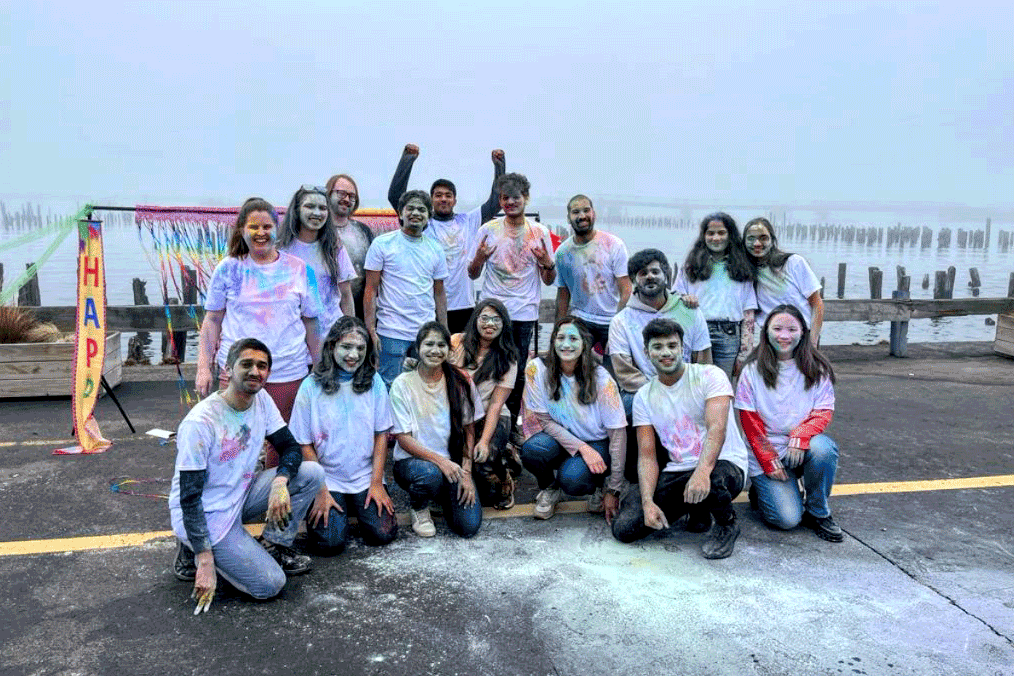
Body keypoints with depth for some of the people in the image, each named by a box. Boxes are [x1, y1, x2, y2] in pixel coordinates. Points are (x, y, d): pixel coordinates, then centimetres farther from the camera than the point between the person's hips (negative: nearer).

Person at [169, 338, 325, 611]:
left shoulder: (261, 399, -5)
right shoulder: (200, 422, -25)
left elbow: (290, 447, 1)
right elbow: (189, 498, -23)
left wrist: (280, 482, -22)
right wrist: (206, 563, -24)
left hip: (240, 496, 7)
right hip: (207, 515, -7)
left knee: (312, 473, -11)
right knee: (269, 584, -13)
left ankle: (272, 546, 4)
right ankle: (194, 553, 6)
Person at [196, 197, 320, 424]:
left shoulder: (299, 269, 5)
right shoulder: (228, 269, 5)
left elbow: (310, 322, 9)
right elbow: (212, 320, 8)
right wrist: (203, 367, 2)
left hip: (288, 373, 0)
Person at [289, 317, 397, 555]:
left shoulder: (374, 382, -2)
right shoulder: (311, 387, -9)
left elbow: (381, 434, 2)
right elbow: (305, 445, -5)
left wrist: (376, 482, -3)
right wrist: (320, 491, -8)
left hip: (366, 478, 2)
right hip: (327, 479, -2)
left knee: (383, 534, -12)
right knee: (330, 543, -15)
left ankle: (358, 506, 19)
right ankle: (317, 509, 17)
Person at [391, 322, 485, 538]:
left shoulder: (461, 382, 0)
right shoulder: (403, 384, -7)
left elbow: (469, 430, 4)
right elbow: (403, 439, -9)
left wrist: (466, 473, -7)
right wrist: (440, 460, -23)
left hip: (452, 462, 3)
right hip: (411, 460, -2)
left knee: (469, 525, -15)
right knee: (430, 474, -38)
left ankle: (443, 495, 19)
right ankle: (419, 507, -1)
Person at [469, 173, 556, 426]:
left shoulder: (540, 232, 5)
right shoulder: (488, 230, 4)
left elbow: (549, 280, 7)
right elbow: (473, 274, 7)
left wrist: (547, 262, -14)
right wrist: (479, 258, -14)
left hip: (525, 313, 1)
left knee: (518, 372, 3)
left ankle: (511, 424, 17)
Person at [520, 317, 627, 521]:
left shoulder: (601, 379, -17)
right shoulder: (537, 369, -13)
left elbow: (618, 434, -14)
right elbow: (544, 420, -9)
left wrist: (614, 491, -15)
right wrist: (582, 448, -23)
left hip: (596, 443, -2)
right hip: (559, 439, 2)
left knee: (572, 479, -32)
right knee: (532, 449, -31)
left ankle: (599, 484, 6)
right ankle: (549, 487, 4)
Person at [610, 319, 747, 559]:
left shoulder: (710, 375, -8)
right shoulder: (643, 397, 5)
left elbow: (717, 429, -23)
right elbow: (647, 456, 1)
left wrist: (702, 472, -42)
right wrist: (648, 502, -15)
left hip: (724, 465, -4)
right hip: (676, 473, 4)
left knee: (712, 478, -42)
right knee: (624, 528, -12)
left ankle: (727, 523, -4)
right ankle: (697, 508, 13)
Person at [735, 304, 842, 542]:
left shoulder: (816, 369, 1)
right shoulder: (753, 371, -4)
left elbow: (824, 412, -4)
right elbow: (750, 423, -4)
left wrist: (801, 435, -24)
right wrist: (768, 462, -10)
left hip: (804, 448, 2)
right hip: (766, 452, -2)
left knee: (823, 448, -34)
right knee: (787, 518, -19)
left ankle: (817, 513, -9)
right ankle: (762, 490, 16)